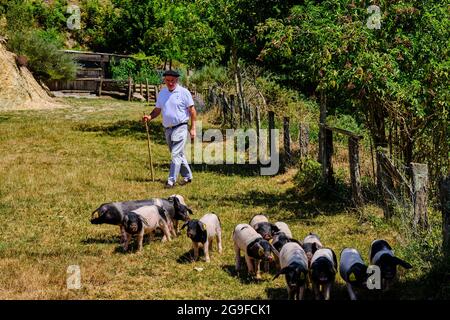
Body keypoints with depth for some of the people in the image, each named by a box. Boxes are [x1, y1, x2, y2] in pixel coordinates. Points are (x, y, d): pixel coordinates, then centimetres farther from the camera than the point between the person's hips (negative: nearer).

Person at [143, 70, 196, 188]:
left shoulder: (184, 92, -6)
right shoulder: (162, 93, 10)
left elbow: (192, 110, -5)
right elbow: (157, 110, 14)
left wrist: (193, 128, -8)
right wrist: (150, 116, -7)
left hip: (180, 127, -6)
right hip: (168, 129, 6)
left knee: (176, 154, -12)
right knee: (179, 154, 16)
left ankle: (171, 180, -12)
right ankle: (187, 176, 29)